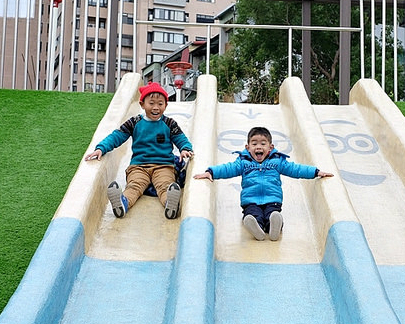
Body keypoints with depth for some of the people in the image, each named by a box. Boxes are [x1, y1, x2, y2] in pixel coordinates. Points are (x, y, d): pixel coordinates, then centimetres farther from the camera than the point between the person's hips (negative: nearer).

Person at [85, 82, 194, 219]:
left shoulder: (169, 124, 13)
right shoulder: (135, 123, 12)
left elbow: (181, 139, 13)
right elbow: (117, 136, 8)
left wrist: (185, 149, -12)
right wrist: (101, 148, -9)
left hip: (163, 165, 0)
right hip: (138, 165, 0)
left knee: (164, 185, -32)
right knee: (134, 185, -31)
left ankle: (171, 203, -65)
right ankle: (123, 203, -63)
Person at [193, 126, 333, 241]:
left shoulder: (277, 161, 17)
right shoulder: (243, 162, 16)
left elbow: (295, 169, 17)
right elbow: (228, 169, 6)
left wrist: (316, 172, 10)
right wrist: (210, 172, -11)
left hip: (272, 201, 1)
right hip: (250, 201, -1)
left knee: (273, 213, -34)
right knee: (253, 215, -35)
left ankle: (274, 227, -61)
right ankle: (256, 227, -63)